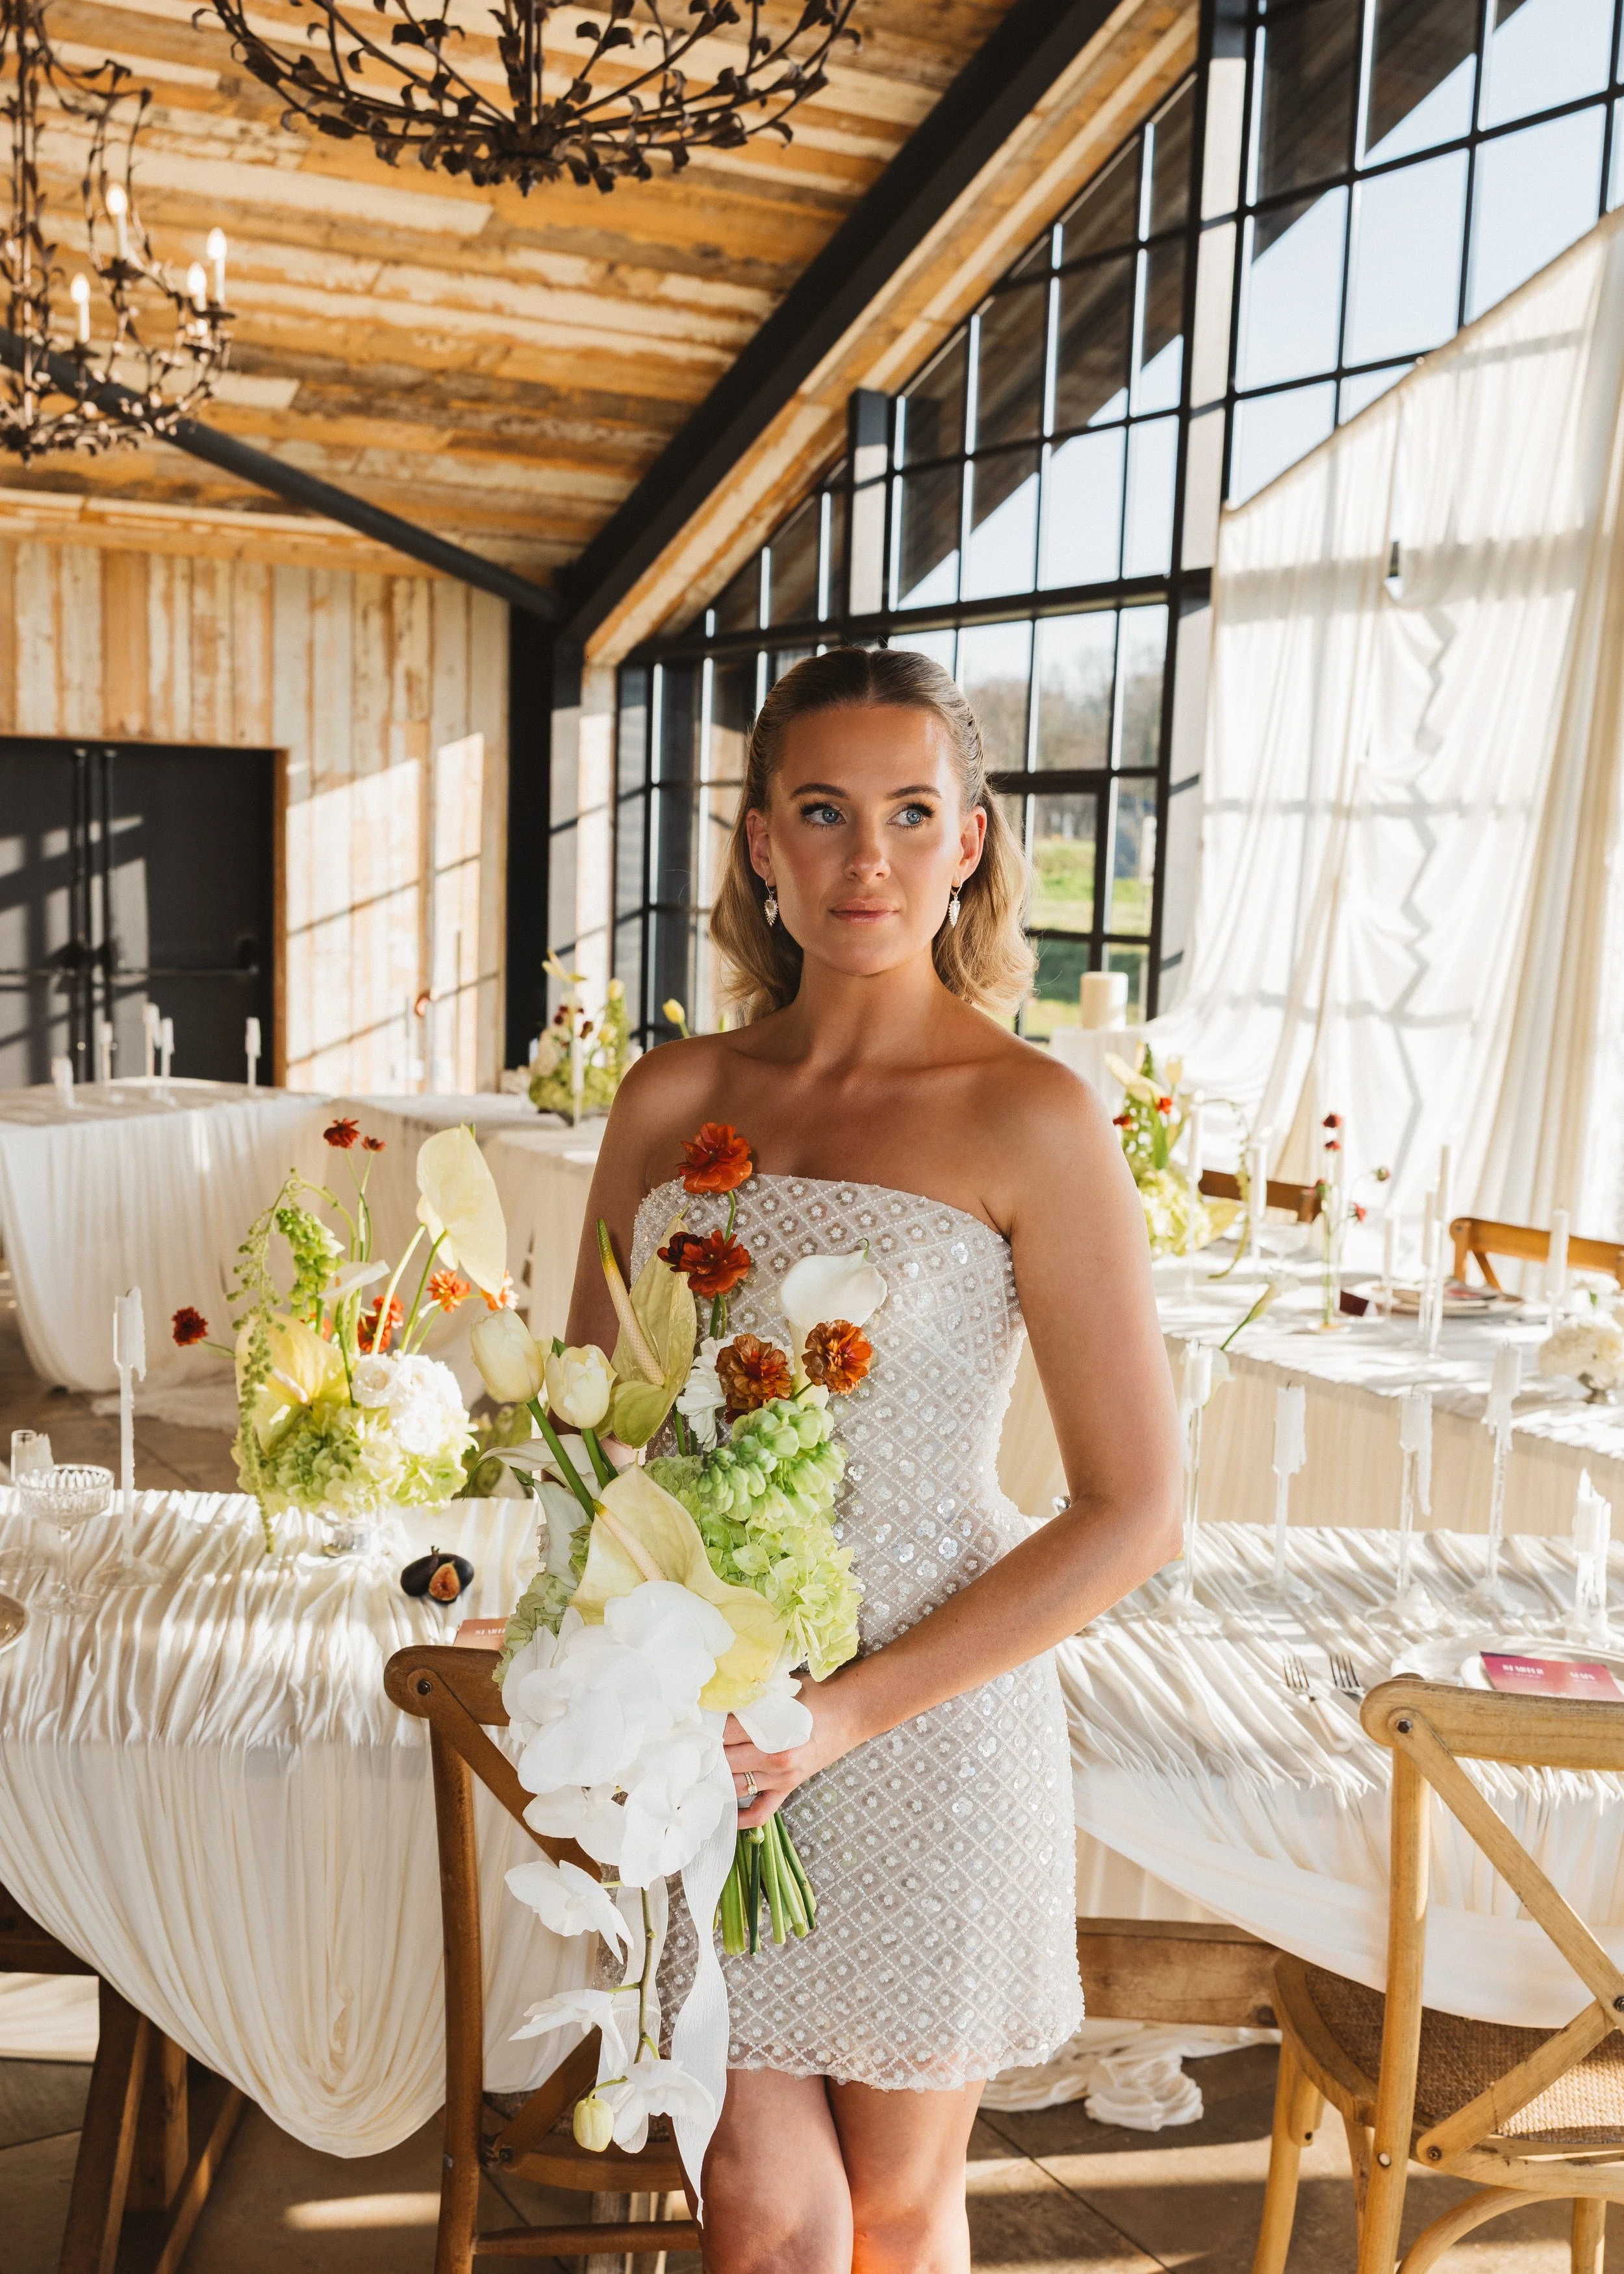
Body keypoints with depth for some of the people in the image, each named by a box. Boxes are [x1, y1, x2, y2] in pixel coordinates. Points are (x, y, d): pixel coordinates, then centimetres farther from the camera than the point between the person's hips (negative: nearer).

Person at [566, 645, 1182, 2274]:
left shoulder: (1031, 1119, -10)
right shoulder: (670, 1099, 2)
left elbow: (1132, 1516, -11)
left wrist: (846, 1713, -15)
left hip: (925, 1728, -2)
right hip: (698, 1725, 3)